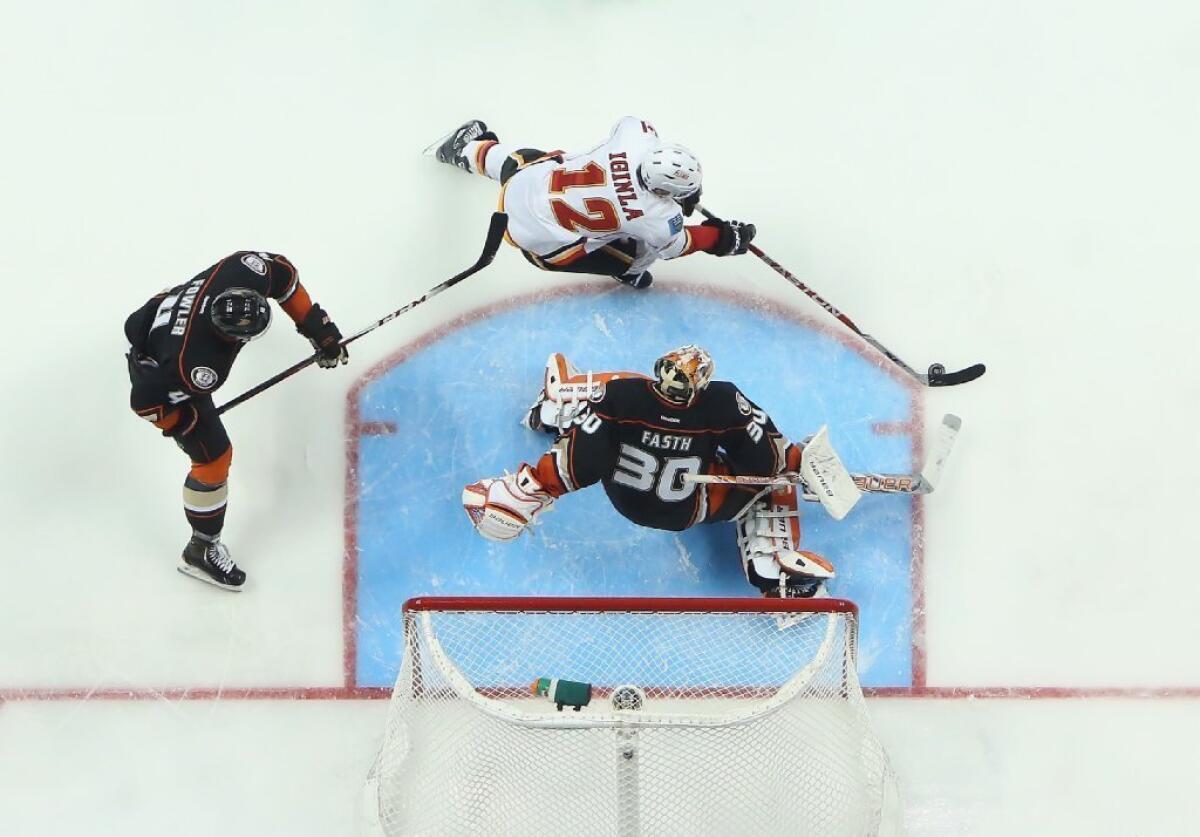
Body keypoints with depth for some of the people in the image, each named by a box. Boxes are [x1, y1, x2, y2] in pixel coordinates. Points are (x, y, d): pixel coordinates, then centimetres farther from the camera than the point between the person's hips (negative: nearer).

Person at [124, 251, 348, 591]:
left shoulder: (245, 273, -35)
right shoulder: (199, 369, -46)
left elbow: (282, 274, -12)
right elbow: (145, 400, -33)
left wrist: (318, 326, -12)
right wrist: (185, 426, -15)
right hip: (156, 374, -6)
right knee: (214, 457, 0)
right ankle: (202, 549, 20)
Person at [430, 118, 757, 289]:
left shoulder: (638, 135, -19)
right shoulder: (658, 218, -27)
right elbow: (675, 245, -4)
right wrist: (724, 239, 6)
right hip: (540, 239, -5)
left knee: (518, 161, 40)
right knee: (638, 253, 4)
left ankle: (468, 147, 64)